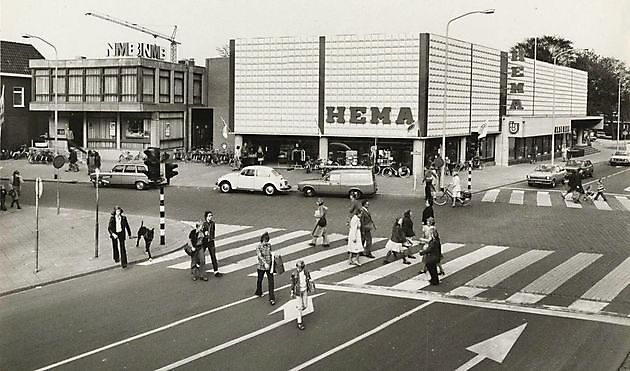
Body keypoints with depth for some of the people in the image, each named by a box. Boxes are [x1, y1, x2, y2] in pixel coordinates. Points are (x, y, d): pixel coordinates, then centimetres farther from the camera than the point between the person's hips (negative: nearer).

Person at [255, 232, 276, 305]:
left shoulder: (269, 245, 2)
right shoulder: (258, 247, -11)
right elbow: (260, 256, -24)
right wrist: (265, 263, -35)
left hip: (269, 266, 2)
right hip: (261, 266, -2)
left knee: (271, 282, -4)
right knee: (259, 280, 17)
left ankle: (272, 298, -2)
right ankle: (259, 292, 44)